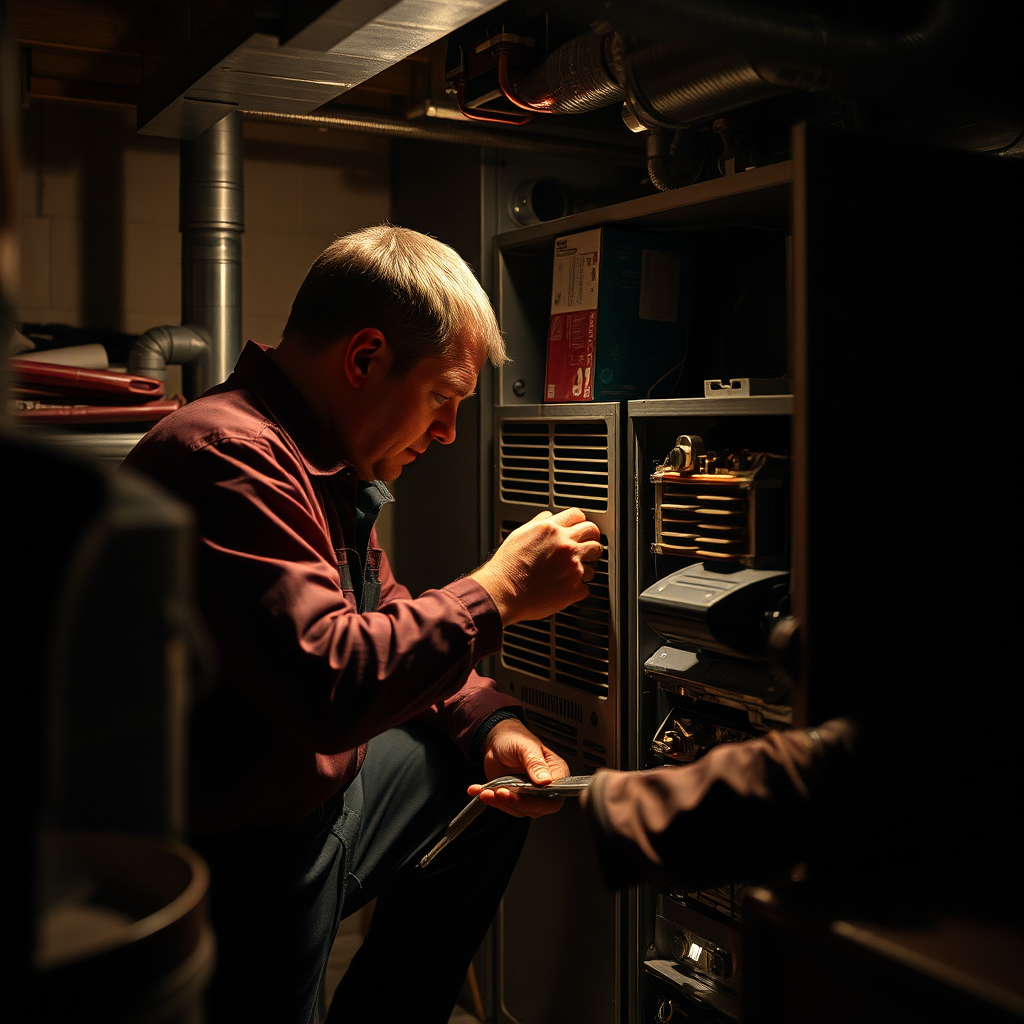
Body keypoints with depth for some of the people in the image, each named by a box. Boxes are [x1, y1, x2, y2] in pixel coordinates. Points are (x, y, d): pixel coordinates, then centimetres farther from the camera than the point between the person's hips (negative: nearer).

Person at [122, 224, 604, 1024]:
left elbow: (386, 627, 15)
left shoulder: (332, 464, 6)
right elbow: (327, 682, -34)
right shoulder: (225, 455, -26)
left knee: (500, 780, 18)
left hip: (319, 794, 10)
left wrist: (491, 724, -1)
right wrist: (497, 592, -23)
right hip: (238, 861, -9)